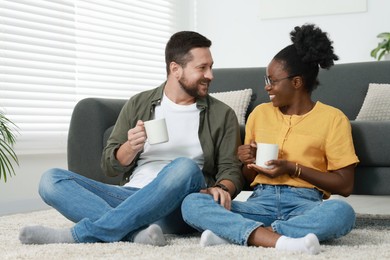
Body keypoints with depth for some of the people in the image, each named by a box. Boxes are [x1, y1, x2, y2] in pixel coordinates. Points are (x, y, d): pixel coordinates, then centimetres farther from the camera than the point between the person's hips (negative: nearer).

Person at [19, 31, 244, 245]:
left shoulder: (222, 115, 10)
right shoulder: (139, 104, 14)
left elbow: (231, 169, 5)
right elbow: (110, 165, 13)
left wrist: (221, 188, -19)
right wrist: (131, 147, -10)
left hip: (178, 207, -2)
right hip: (132, 197, 2)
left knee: (185, 167, -37)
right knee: (52, 179, -17)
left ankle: (83, 233, -34)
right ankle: (136, 231, -38)